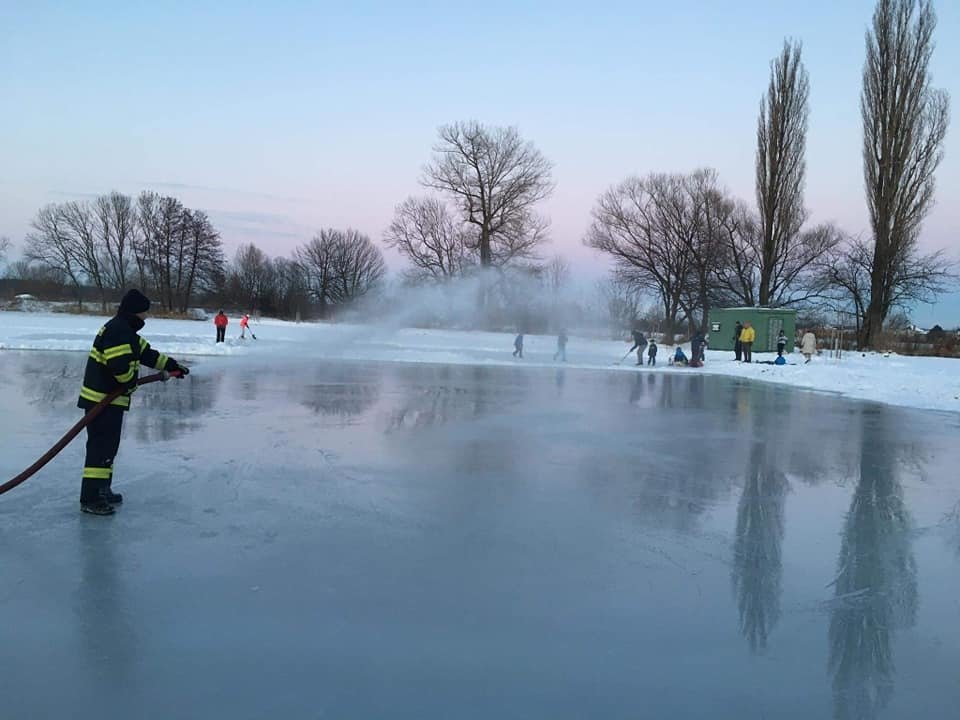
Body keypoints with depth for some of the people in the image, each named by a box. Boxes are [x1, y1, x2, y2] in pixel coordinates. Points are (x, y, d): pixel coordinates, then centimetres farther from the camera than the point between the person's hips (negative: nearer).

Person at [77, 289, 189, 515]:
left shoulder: (125, 330, 17)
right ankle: (90, 498, -4)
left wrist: (171, 365, 21)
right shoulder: (118, 330, -18)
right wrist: (131, 382, -9)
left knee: (108, 445, 18)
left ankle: (101, 490, 29)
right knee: (101, 446, -8)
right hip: (102, 400, -11)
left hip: (109, 398, 11)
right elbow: (120, 365, -26)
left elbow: (146, 353, 23)